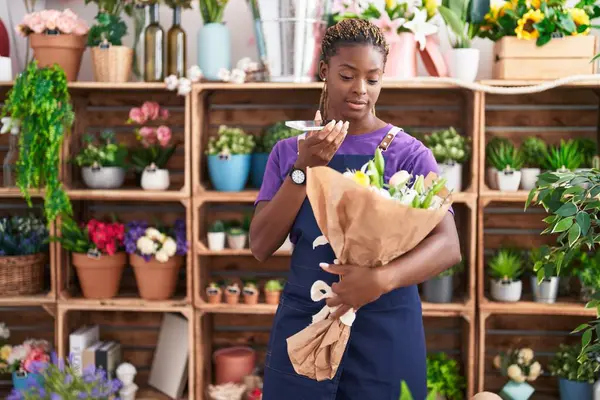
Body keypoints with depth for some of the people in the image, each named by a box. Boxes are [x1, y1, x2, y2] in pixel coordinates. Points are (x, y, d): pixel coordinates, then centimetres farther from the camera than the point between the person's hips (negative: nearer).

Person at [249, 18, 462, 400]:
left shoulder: (408, 153, -4)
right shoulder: (290, 152, 4)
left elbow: (448, 245, -15)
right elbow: (261, 246, -4)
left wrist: (382, 278, -32)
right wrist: (304, 169, -15)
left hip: (386, 329, -1)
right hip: (303, 324, 2)